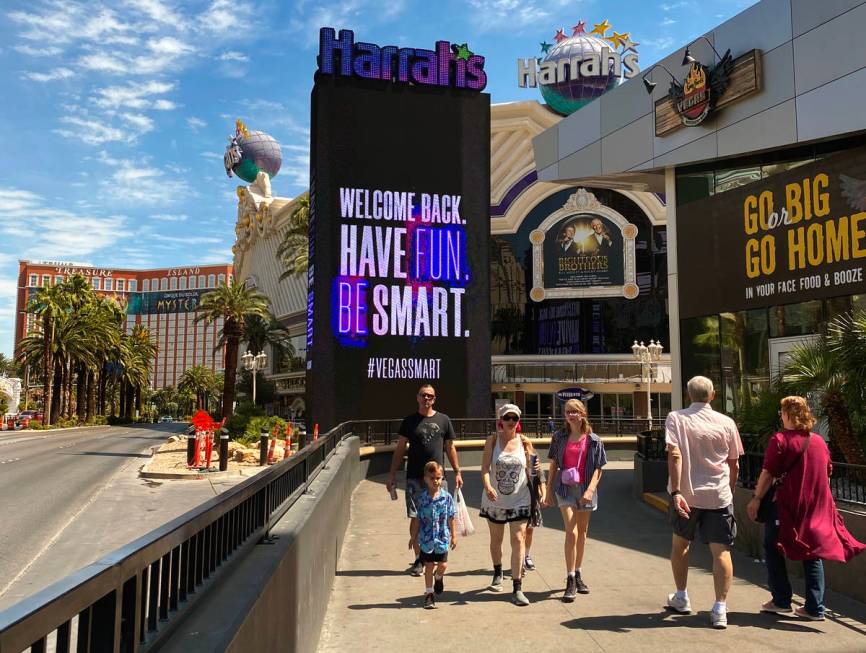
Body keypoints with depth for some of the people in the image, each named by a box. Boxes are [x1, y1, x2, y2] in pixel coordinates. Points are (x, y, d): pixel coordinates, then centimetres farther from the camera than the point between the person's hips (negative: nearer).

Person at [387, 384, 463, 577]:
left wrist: (457, 472, 9)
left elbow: (450, 448, 13)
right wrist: (392, 474, 4)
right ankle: (419, 559, 12)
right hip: (414, 477, 0)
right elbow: (400, 449, 7)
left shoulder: (443, 420, 8)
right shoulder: (409, 421, 6)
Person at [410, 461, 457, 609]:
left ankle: (439, 577, 41)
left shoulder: (446, 497, -6)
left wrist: (453, 536, 5)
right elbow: (416, 519, 0)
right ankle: (429, 593, 21)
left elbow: (450, 518, 2)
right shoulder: (420, 498, -8)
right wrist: (413, 537, 3)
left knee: (443, 565, 6)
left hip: (442, 537, 1)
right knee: (429, 566, 6)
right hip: (426, 538, -1)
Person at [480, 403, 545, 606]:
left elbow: (530, 468, 4)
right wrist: (487, 486, -30)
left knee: (518, 540, -9)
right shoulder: (492, 440, -5)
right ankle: (498, 574, 43)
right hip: (495, 500, 1)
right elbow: (485, 467, -13)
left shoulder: (524, 442, -2)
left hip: (519, 500, 0)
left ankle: (517, 589, -4)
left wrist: (536, 469, -19)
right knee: (496, 539, 17)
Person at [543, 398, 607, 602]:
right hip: (565, 488, -1)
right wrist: (548, 490, 5)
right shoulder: (559, 437, 2)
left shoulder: (593, 440, 0)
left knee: (582, 533, 13)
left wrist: (590, 489, -15)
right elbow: (553, 465, 6)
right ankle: (570, 582, -8)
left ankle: (578, 575, 29)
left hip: (585, 489, 1)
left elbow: (598, 469, -1)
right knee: (571, 533, -12)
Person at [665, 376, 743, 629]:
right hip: (718, 495, 0)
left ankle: (681, 598, 30)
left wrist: (676, 492, -20)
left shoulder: (675, 418, -6)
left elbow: (674, 455, -18)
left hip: (686, 494, 0)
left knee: (680, 543, 18)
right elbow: (734, 464, 7)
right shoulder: (726, 423, 0)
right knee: (721, 550, 4)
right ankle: (720, 608, 0)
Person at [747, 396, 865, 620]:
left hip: (787, 504, -5)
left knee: (773, 549, 10)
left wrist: (756, 498, -7)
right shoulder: (819, 441, 6)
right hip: (818, 506, 6)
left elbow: (768, 474, -14)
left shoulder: (780, 440, -12)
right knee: (813, 553, 13)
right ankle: (815, 608, 14)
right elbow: (827, 473, 13)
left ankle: (781, 600, 11)